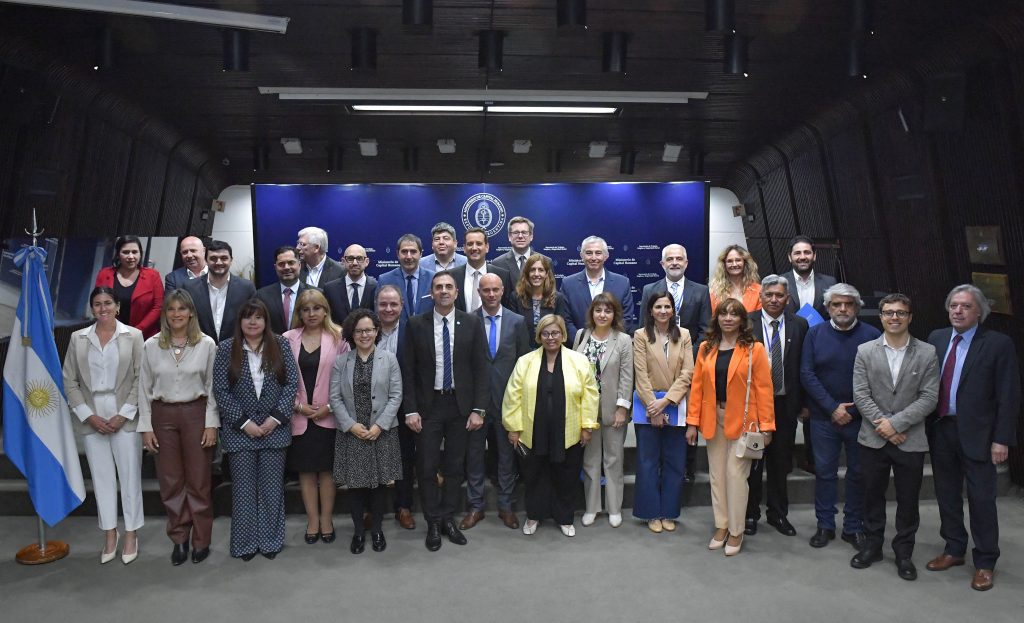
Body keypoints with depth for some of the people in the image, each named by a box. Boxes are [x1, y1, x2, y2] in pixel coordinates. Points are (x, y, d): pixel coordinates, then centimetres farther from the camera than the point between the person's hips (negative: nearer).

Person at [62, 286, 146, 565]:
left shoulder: (133, 335, -2)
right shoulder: (78, 338, 5)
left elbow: (140, 379, -3)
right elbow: (69, 381, 5)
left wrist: (123, 415, -9)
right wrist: (89, 416, -5)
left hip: (124, 416, -2)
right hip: (91, 418, 2)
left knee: (130, 475, 3)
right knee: (101, 477, 9)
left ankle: (131, 534, 17)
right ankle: (110, 534, 22)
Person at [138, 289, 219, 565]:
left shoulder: (206, 344, -4)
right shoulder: (151, 345, 1)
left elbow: (212, 387, -1)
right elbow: (144, 389, 5)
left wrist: (211, 423, -5)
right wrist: (146, 426, 1)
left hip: (196, 413, -2)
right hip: (163, 415, 2)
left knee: (199, 480, 5)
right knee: (171, 481, 9)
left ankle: (201, 540, 18)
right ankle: (179, 539, 23)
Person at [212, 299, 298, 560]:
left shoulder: (280, 345, 0)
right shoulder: (226, 349, -2)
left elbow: (292, 383, -2)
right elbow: (220, 390, -4)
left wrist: (276, 418, -10)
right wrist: (244, 422, -10)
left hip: (275, 428, 1)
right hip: (239, 429, 0)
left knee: (272, 487, 7)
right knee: (244, 488, 7)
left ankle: (271, 541, 20)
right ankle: (245, 543, 19)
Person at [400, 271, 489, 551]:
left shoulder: (472, 323, -1)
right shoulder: (416, 325, -2)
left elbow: (480, 368, -2)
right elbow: (408, 370, -1)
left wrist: (478, 409, -7)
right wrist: (410, 410, -6)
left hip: (460, 404, 1)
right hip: (428, 405, 0)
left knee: (455, 466, 10)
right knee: (427, 468, 4)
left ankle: (448, 519, 26)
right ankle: (433, 523, 20)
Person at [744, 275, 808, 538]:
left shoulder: (799, 325, 2)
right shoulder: (746, 323, -5)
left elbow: (804, 366, 4)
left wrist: (804, 403, 1)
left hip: (786, 403, 2)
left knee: (780, 462, 14)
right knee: (752, 461, 9)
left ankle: (778, 513, 29)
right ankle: (750, 513, 24)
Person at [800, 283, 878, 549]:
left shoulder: (872, 335, -5)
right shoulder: (815, 333, -1)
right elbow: (807, 374, -5)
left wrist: (853, 411, -12)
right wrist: (832, 408, -12)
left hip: (859, 418, 0)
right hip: (824, 417, 1)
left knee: (858, 473, 10)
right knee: (824, 471, 9)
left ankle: (853, 527, 24)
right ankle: (825, 525, 22)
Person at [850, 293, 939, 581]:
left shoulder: (927, 353, -1)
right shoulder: (865, 351, 1)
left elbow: (929, 397, -6)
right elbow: (860, 395, -4)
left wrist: (896, 423, -15)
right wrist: (883, 425, -13)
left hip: (911, 440, -1)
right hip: (873, 438, 1)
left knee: (908, 500, 9)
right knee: (873, 495, 12)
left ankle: (904, 552, 25)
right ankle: (872, 546, 28)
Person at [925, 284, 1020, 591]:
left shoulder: (998, 344, -8)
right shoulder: (936, 338, 5)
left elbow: (1009, 396, -9)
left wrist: (1002, 439, -12)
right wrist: (925, 424, 0)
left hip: (976, 433, -4)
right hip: (940, 429, 4)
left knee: (981, 498, 4)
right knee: (946, 494, 15)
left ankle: (985, 562, 20)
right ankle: (954, 550, 32)